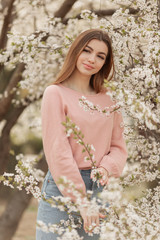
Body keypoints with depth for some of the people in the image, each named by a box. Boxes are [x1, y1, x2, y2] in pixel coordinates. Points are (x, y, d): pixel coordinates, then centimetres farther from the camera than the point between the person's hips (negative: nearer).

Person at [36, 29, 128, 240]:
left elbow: (118, 146, 12)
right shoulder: (55, 93, -5)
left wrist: (106, 168, -11)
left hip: (99, 189, 4)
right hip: (61, 188, -4)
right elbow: (57, 151, -11)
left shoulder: (108, 99, 9)